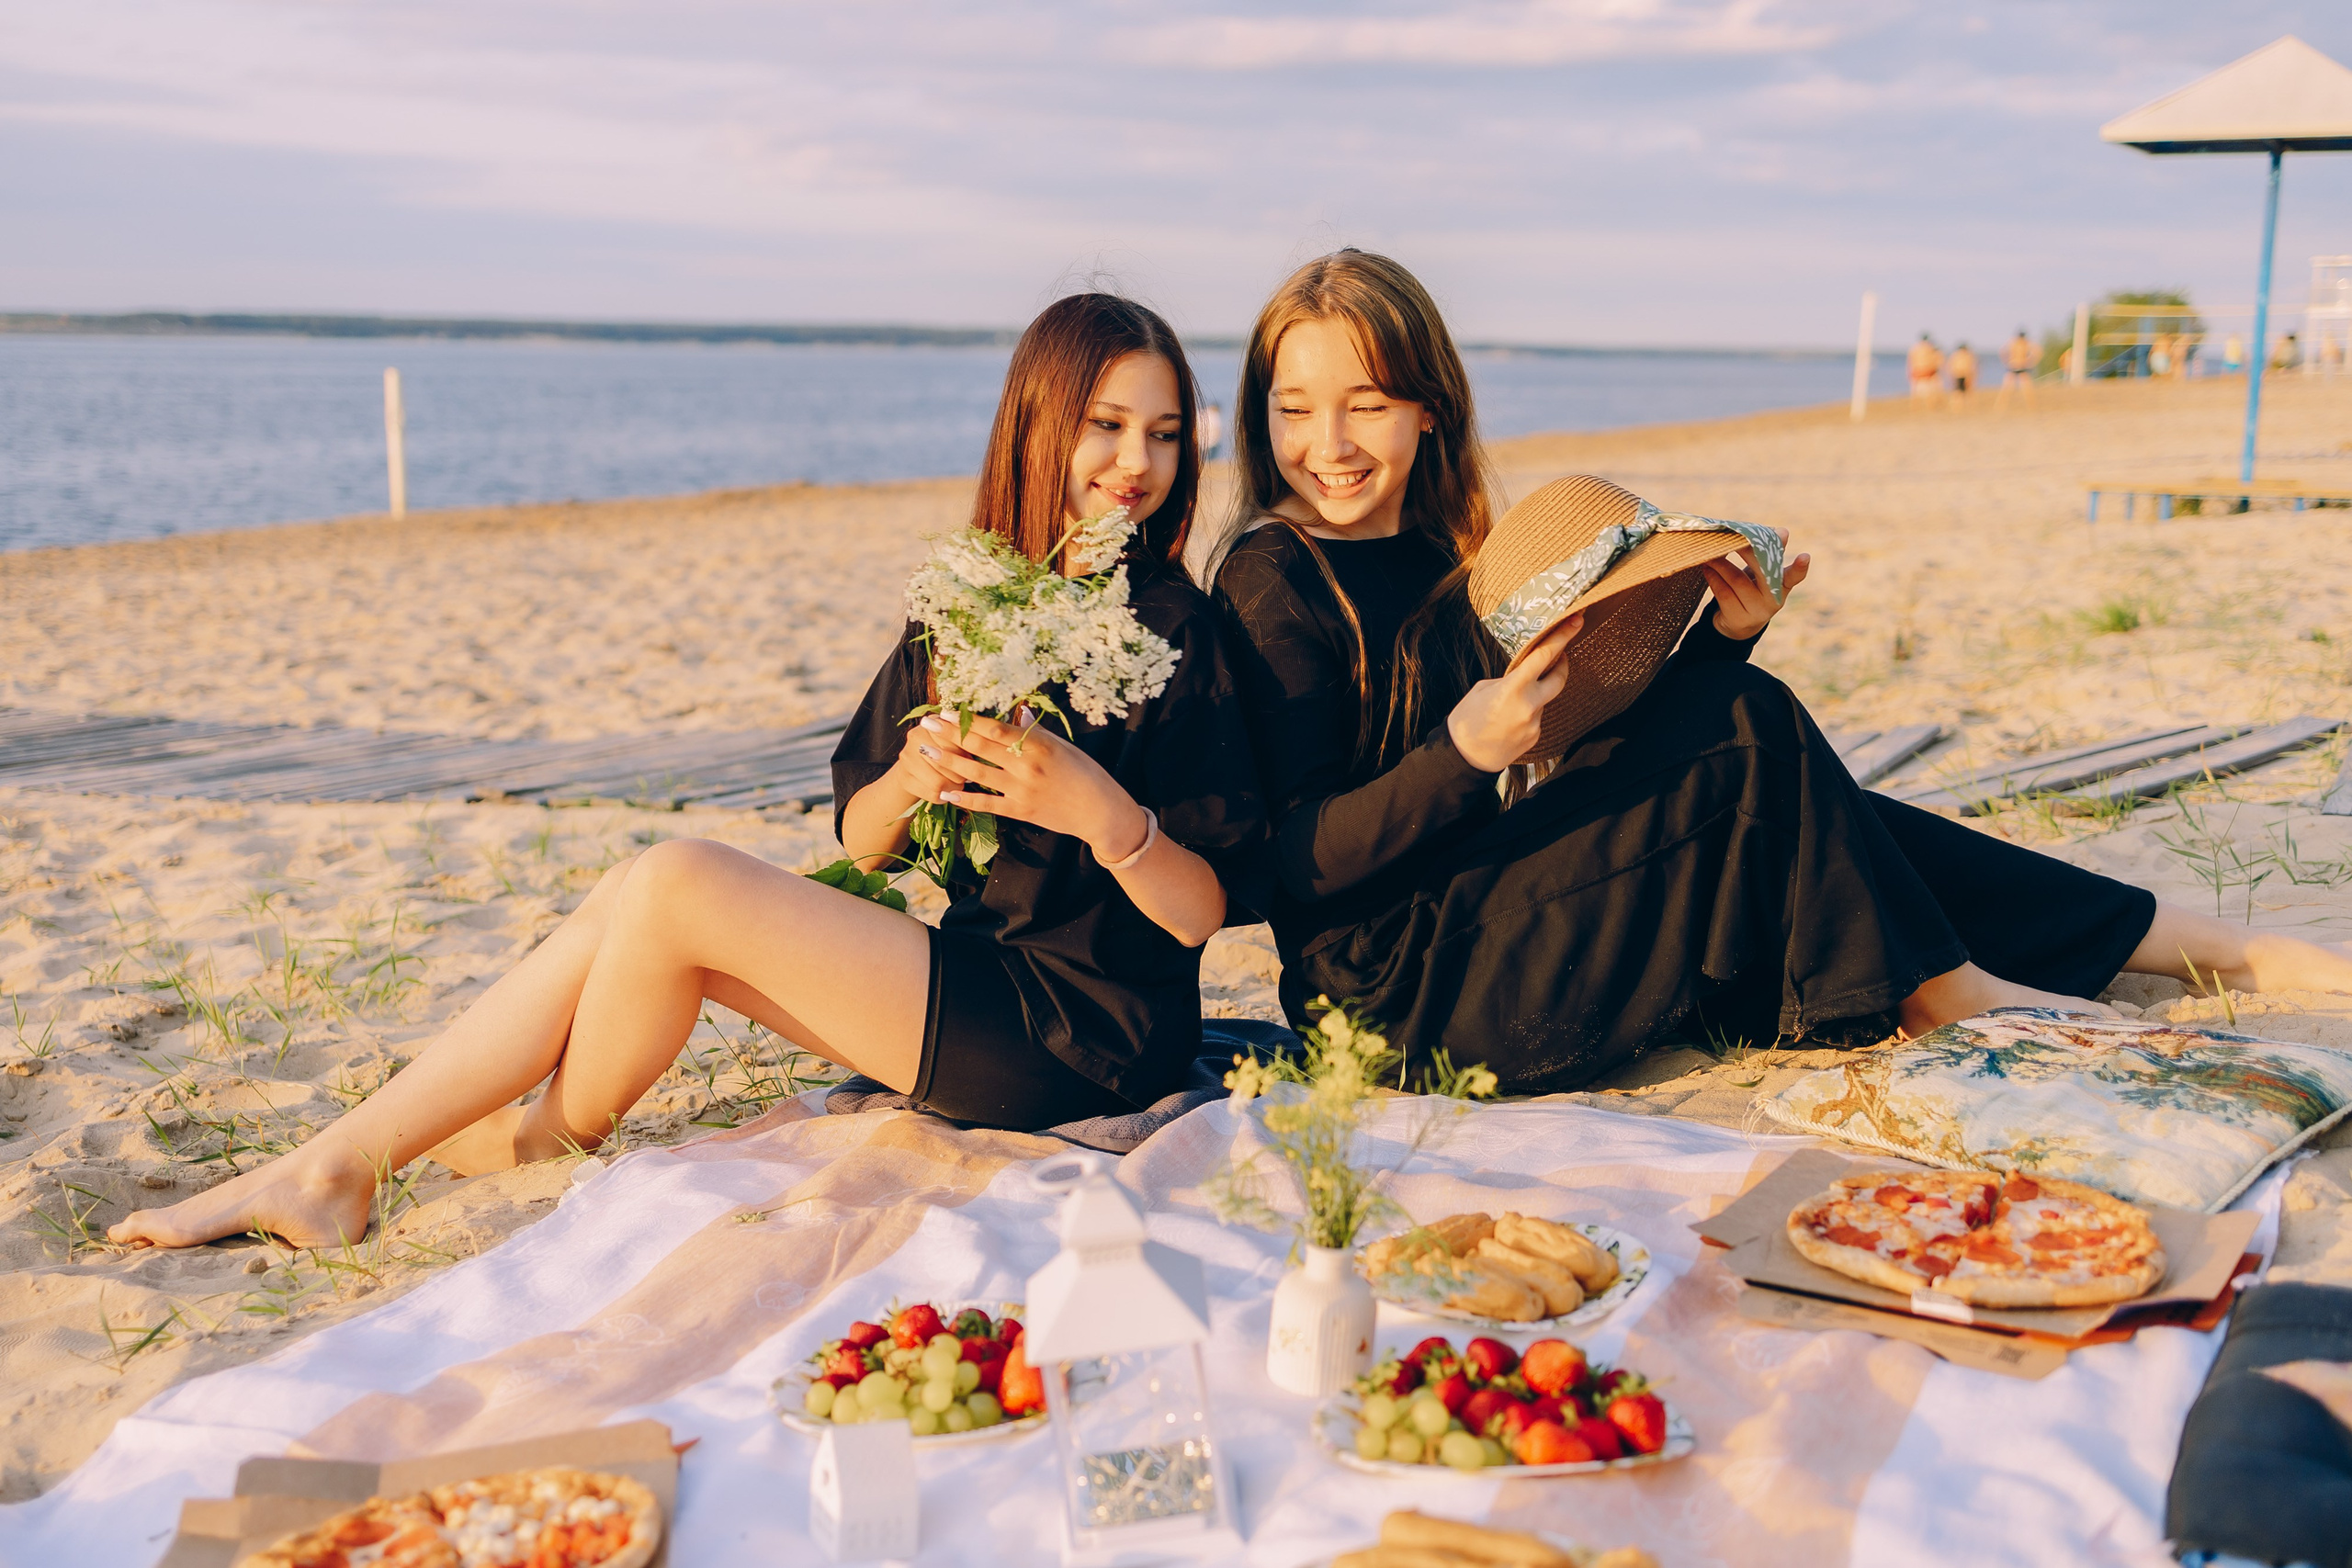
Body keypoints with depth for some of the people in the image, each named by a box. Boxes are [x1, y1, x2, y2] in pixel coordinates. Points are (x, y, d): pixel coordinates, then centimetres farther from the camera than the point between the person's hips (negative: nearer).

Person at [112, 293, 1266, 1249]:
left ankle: (553, 1146, 7)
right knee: (633, 903, -4)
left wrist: (1099, 809, -29)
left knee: (675, 881, -14)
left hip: (1088, 1038, -7)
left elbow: (1205, 913, -12)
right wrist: (910, 779, -13)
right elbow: (859, 839, 9)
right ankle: (336, 1166, 3)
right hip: (979, 975, 7)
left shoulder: (1175, 630, -11)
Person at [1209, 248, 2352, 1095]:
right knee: (1752, 743, -15)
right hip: (1403, 986, -8)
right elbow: (1288, 868, -18)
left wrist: (1718, 640, -2)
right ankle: (1939, 990, 4)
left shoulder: (1445, 555, 12)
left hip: (1499, 924, 8)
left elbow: (1595, 743, 12)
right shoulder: (1273, 585, -12)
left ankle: (2229, 950, 10)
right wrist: (1463, 754, -29)